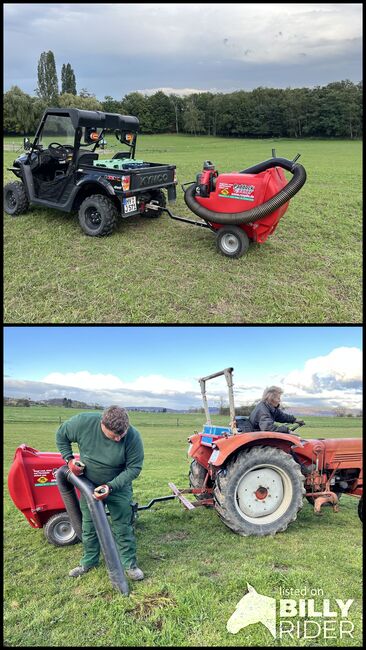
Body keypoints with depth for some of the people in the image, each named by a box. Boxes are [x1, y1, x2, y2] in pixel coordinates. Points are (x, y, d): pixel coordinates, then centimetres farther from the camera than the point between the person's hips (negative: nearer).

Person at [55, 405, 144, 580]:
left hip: (118, 486, -2)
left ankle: (129, 564, 22)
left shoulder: (133, 436, -33)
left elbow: (134, 468, -21)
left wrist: (111, 486, -29)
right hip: (89, 485, 2)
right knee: (89, 525, 15)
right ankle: (89, 561, 35)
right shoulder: (83, 422, -30)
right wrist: (69, 459, -16)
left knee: (123, 527, 4)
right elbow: (61, 435, -8)